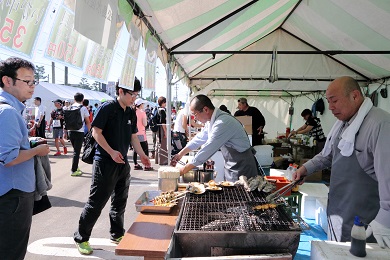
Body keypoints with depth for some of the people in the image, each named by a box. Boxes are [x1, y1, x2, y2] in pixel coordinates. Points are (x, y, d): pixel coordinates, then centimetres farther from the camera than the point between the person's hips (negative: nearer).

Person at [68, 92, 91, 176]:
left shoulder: (70, 108, 8)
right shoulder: (83, 108, -5)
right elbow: (87, 122, -1)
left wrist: (65, 131, 21)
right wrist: (89, 131, 9)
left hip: (70, 131, 5)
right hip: (79, 132, -5)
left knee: (75, 150, 18)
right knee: (77, 151, 0)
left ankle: (75, 168, 23)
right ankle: (74, 170, 2)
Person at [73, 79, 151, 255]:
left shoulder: (131, 113, 9)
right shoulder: (107, 108, -12)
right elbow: (96, 132, -14)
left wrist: (141, 155, 6)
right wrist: (111, 152, -21)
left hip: (123, 163, 7)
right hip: (105, 162, -7)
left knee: (120, 201, 15)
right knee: (96, 201, 0)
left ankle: (117, 234, 32)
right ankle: (81, 238, 18)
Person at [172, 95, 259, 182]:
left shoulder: (222, 123, -28)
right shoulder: (212, 120, 2)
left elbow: (208, 149, -27)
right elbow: (200, 138, 15)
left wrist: (185, 169, -19)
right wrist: (180, 154, 17)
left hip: (242, 166, -9)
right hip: (232, 165, 9)